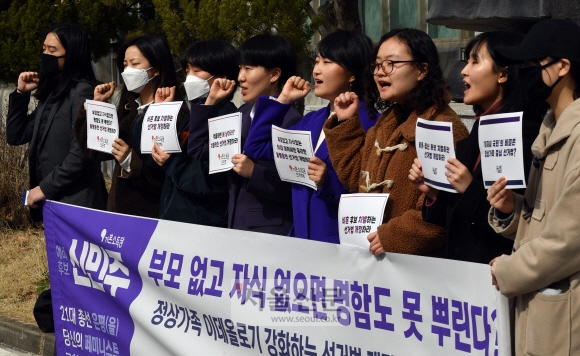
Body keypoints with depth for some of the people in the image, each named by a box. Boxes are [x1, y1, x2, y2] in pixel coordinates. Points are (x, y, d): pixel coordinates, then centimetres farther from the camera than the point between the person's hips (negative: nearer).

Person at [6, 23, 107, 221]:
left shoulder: (82, 92, -11)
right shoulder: (50, 93, 14)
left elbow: (80, 152, -20)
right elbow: (16, 136, 16)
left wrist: (46, 188, -16)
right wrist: (21, 93, 6)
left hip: (75, 203, -8)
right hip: (52, 200, 8)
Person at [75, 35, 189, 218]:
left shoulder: (175, 113, -12)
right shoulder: (127, 107, 11)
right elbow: (95, 151, 8)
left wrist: (132, 160, -26)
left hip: (154, 212, -7)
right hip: (120, 205, 7)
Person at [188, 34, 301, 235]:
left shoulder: (290, 120, -13)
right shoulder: (242, 113, 12)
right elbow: (197, 152, 12)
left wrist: (254, 172, -25)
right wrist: (211, 102, 10)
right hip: (235, 225, 7)